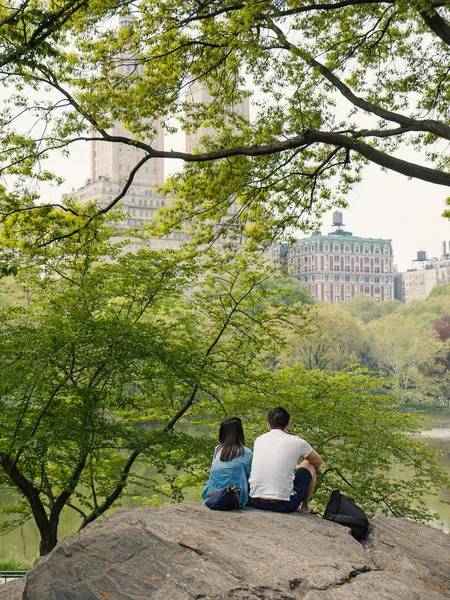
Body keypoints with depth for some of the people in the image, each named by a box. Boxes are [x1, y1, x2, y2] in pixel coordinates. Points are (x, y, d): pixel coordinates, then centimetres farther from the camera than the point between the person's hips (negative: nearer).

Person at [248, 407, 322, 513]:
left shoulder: (259, 440, 11)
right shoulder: (296, 442, 0)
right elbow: (318, 461, 21)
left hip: (255, 502, 4)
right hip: (283, 505, -4)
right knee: (309, 464, 19)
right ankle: (305, 506, 35)